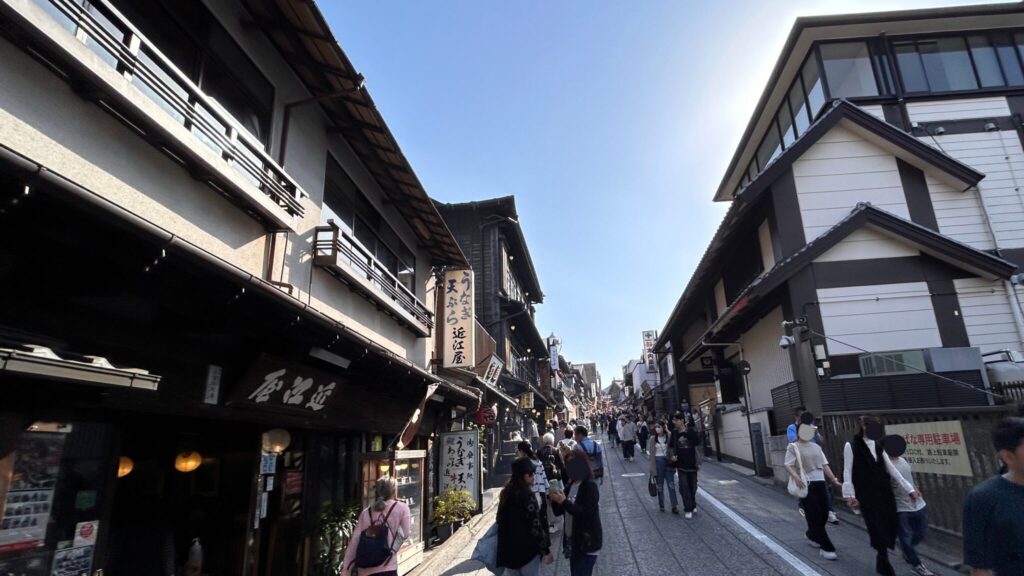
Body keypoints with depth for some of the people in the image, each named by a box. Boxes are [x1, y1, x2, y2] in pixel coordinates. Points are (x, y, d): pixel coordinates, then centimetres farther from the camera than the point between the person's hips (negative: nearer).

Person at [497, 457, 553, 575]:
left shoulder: (506, 492, 6)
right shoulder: (527, 494, -17)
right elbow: (535, 525, -18)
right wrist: (546, 549, -11)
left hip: (508, 548, 7)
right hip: (526, 548, -7)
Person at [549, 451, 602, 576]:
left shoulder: (590, 486, -16)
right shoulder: (571, 485, 6)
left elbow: (587, 513, -23)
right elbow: (559, 511, 8)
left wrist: (564, 502, -26)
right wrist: (554, 500, -11)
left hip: (587, 542, -7)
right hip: (572, 540, 7)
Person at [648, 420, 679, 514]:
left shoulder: (668, 437, 0)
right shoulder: (653, 438, -2)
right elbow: (652, 453, 0)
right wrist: (653, 467, -1)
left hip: (667, 461, 0)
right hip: (658, 461, 0)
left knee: (671, 484, -3)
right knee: (660, 485, 8)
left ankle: (674, 506, -1)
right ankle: (661, 505, 19)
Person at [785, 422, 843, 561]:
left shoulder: (816, 447, 16)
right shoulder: (793, 447, -5)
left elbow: (824, 465, 18)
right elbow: (788, 465, -13)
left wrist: (834, 480, 10)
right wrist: (796, 477, -30)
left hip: (820, 483, 6)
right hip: (806, 485, -6)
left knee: (824, 514, 9)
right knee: (814, 516, -4)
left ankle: (811, 535, 36)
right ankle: (826, 548, 4)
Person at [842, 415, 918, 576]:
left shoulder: (878, 446, 11)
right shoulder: (851, 446, -8)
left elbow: (892, 469, 13)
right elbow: (848, 471, -8)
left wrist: (909, 489, 10)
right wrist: (849, 494, -13)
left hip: (884, 492, 6)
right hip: (866, 494, -6)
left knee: (891, 525, 4)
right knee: (878, 528, -6)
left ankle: (882, 560, 24)